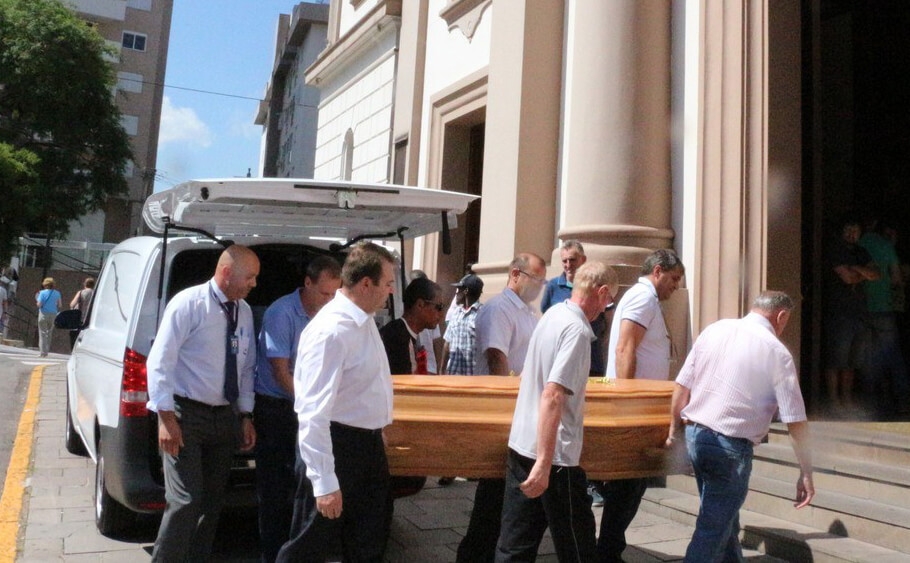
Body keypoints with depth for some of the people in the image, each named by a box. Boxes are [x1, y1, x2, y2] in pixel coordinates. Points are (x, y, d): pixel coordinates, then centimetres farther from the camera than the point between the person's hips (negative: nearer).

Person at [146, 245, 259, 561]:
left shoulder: (244, 312, 7)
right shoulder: (188, 303, -12)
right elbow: (160, 361, -14)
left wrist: (245, 415, 9)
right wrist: (166, 416, -19)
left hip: (225, 416, 7)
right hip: (187, 413, -6)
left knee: (213, 501, 15)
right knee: (186, 500, -10)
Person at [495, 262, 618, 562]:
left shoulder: (553, 313, 10)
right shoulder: (577, 329, -17)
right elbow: (552, 396, -27)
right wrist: (545, 464, -29)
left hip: (522, 444, 8)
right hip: (554, 454, -8)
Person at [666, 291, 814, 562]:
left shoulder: (715, 329, 5)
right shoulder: (777, 353, -8)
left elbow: (681, 386, 6)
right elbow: (795, 421, -7)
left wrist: (674, 431, 16)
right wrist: (806, 473, 1)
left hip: (695, 435, 6)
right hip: (730, 447, -6)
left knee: (724, 516, 24)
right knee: (714, 528, 3)